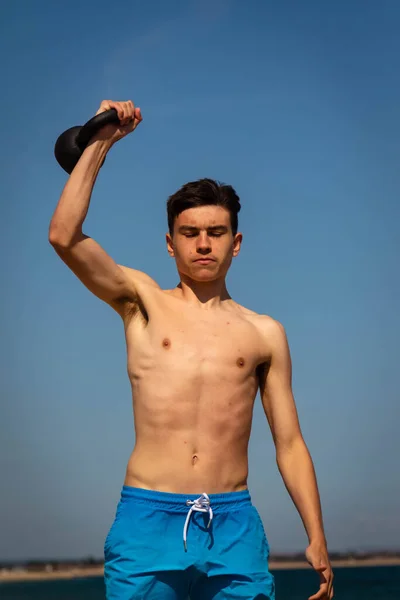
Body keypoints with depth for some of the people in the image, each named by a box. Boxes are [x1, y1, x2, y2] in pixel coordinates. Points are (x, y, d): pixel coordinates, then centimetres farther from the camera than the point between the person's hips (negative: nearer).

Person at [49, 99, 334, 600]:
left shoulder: (264, 334, 13)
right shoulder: (142, 303, 10)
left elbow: (289, 445, 14)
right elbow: (64, 236, -4)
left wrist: (316, 539, 6)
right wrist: (100, 144, 1)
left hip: (234, 526, 1)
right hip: (147, 520, -1)